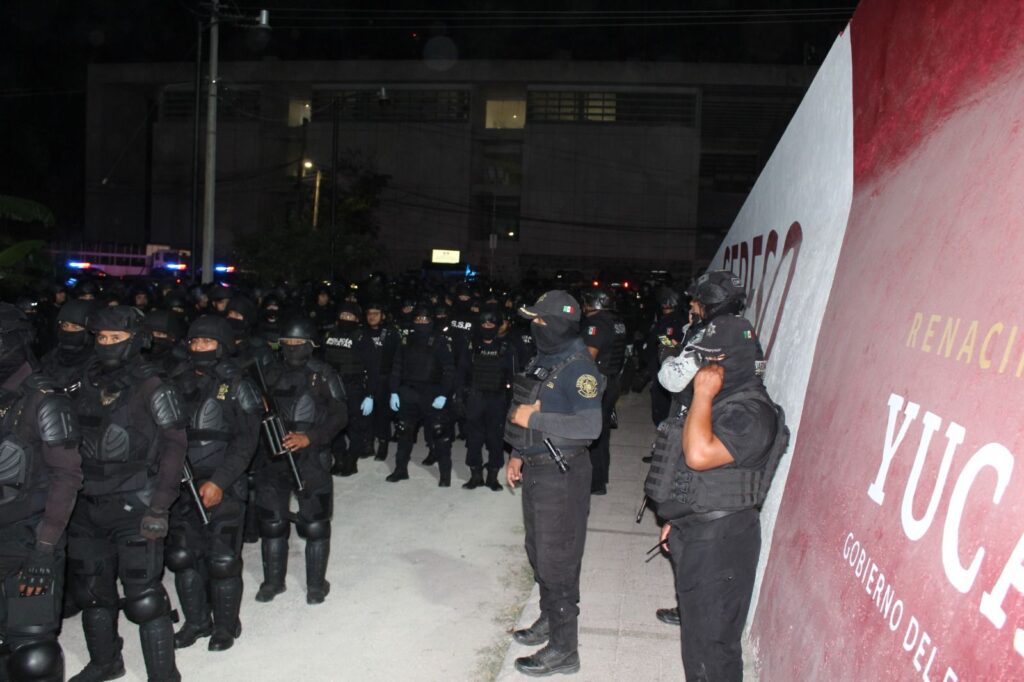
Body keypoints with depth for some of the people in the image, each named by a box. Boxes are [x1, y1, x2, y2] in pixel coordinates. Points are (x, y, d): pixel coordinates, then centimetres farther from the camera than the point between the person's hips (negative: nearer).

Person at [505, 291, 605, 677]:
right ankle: (549, 621, 39)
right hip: (535, 470, 9)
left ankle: (563, 649, 14)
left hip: (562, 475, -9)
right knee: (538, 553, 20)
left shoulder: (578, 367, -18)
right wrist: (519, 455, 16)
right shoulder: (542, 361, 9)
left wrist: (533, 419, -24)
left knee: (557, 561, 0)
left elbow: (590, 426, -28)